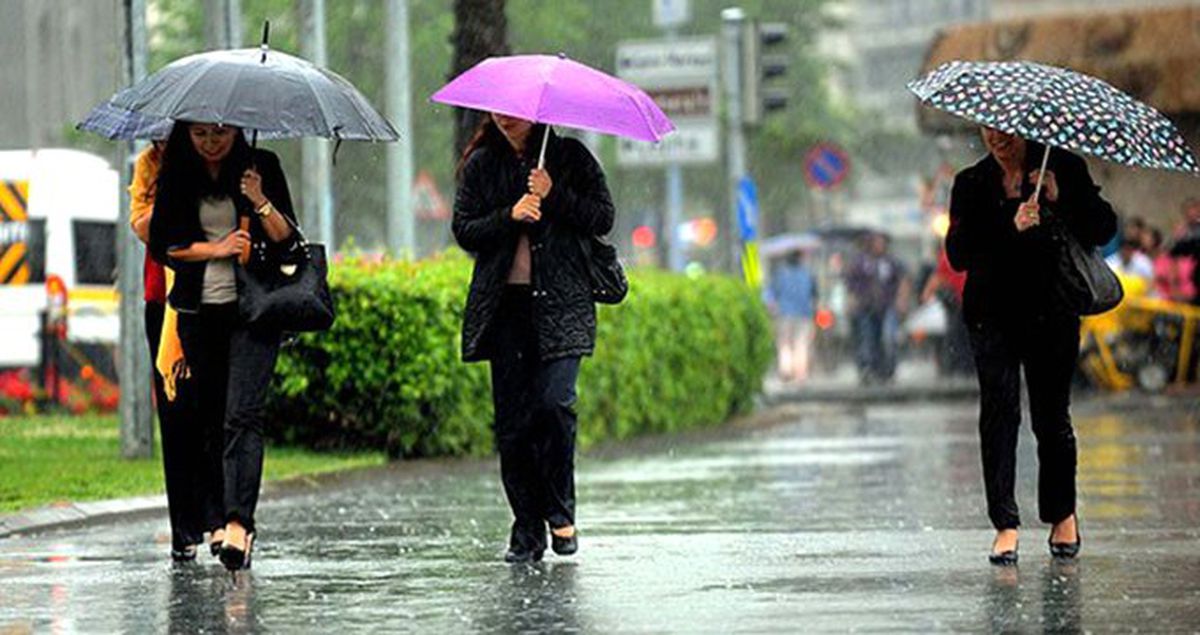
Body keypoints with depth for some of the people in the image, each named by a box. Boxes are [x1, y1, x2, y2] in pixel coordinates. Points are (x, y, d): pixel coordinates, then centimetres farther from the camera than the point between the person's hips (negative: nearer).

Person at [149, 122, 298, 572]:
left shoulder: (260, 166, 0)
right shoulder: (177, 175, 6)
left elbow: (288, 242, -2)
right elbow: (162, 244, 4)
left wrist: (261, 203, -18)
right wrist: (215, 249, -9)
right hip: (199, 311, 3)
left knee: (242, 415, -16)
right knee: (211, 419, 7)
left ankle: (238, 523, -26)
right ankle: (224, 518, 17)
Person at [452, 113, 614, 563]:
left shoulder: (569, 156, 6)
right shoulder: (481, 164, 11)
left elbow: (602, 219, 2)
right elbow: (464, 231, 5)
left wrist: (554, 196, -11)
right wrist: (509, 216, -11)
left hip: (561, 302, -2)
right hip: (503, 304, 2)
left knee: (554, 402, -17)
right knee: (511, 418, -1)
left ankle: (561, 513, 2)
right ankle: (527, 532, 5)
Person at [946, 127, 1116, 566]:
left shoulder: (1063, 168, 5)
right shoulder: (971, 184, 7)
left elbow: (1104, 229, -1)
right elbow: (958, 253, -5)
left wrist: (1061, 201, -15)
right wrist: (1011, 228, -18)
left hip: (1052, 313, -1)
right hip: (994, 315, 1)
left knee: (1052, 415, 1)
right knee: (998, 413, -9)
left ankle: (1062, 514, 21)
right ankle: (1005, 525, -6)